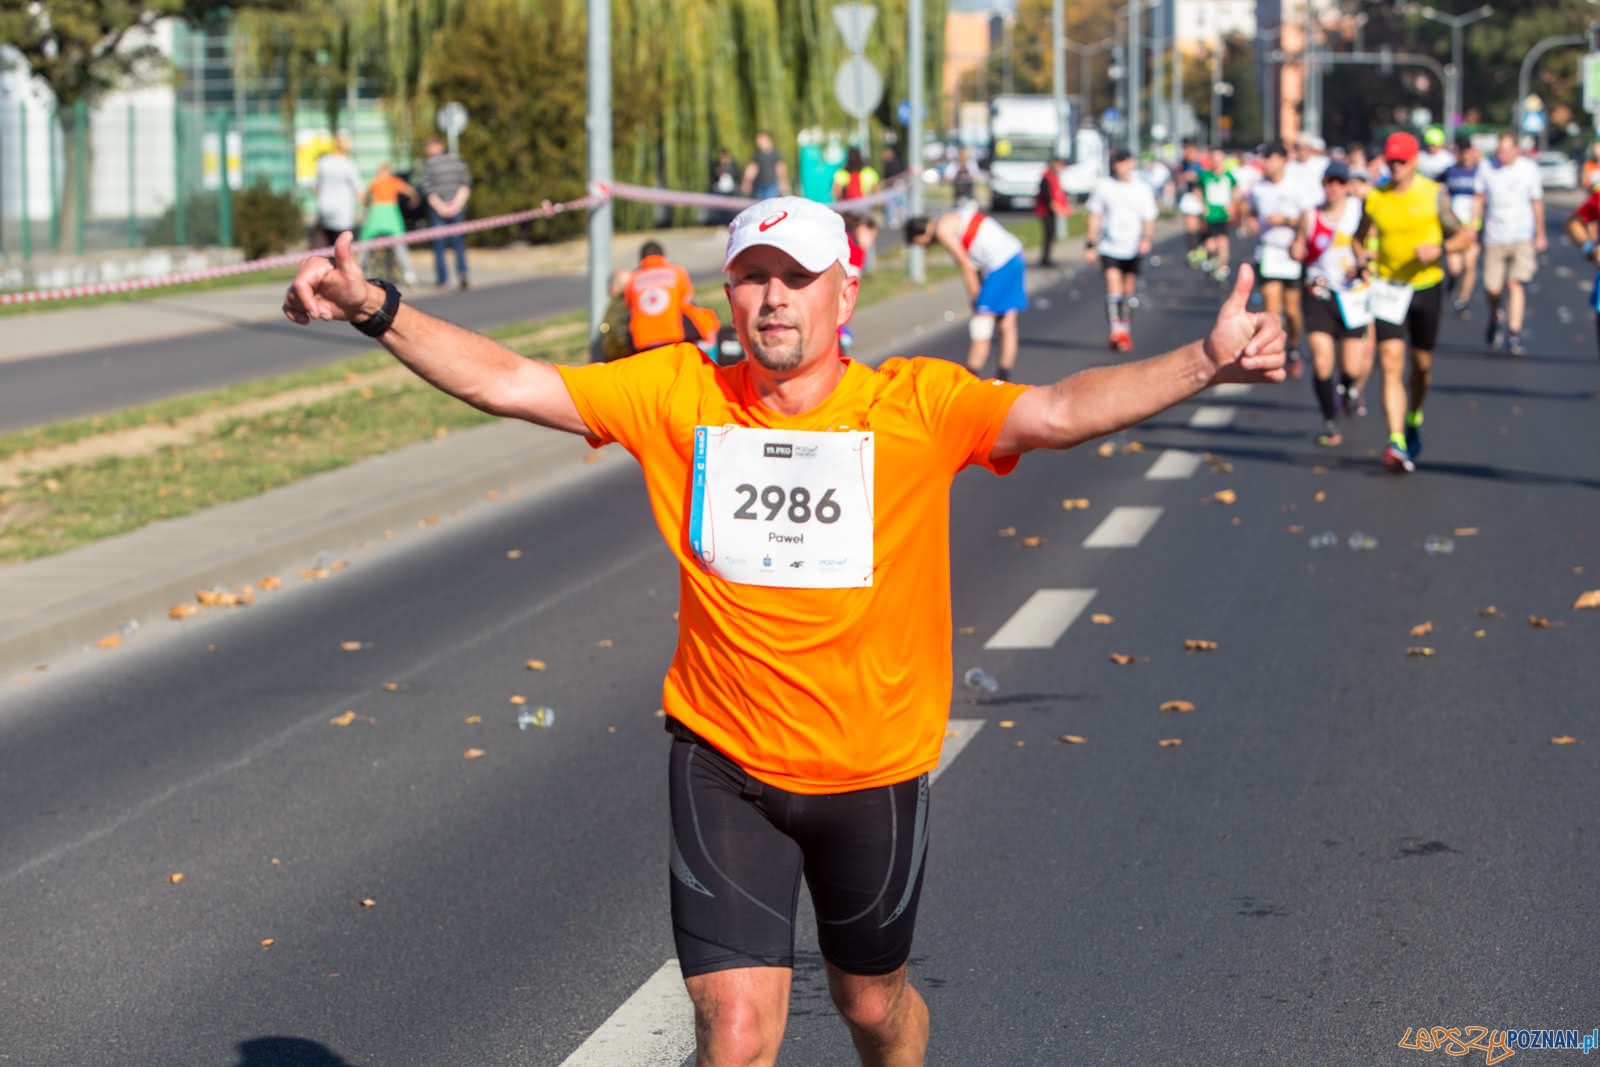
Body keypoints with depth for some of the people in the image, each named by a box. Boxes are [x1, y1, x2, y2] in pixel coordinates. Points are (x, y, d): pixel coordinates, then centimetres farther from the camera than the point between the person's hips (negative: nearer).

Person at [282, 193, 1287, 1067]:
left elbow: (1059, 411, -26)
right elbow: (510, 382, -7)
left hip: (874, 768, 0)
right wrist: (376, 309, -18)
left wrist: (1207, 363, -41)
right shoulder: (680, 394, -6)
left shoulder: (916, 406, -12)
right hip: (723, 762, 0)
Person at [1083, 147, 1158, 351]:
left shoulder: (1142, 190, 5)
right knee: (1113, 286, -18)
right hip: (1109, 248, -1)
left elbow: (1148, 220, 7)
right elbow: (1094, 218, 8)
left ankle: (1126, 333, 19)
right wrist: (1090, 245, 4)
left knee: (1128, 291, 8)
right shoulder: (1103, 186, 4)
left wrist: (1147, 239, -13)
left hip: (1132, 250, 1)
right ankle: (1116, 329, -25)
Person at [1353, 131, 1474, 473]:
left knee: (1422, 364, 12)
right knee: (1390, 362, -14)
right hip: (1389, 288, 0)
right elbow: (1360, 237, 15)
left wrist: (1440, 248, -21)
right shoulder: (1375, 198, 1)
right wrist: (1361, 256, -7)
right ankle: (1396, 443, -20)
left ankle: (1413, 420, 42)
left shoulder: (1434, 195, -5)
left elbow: (1464, 234, -1)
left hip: (1427, 286, 0)